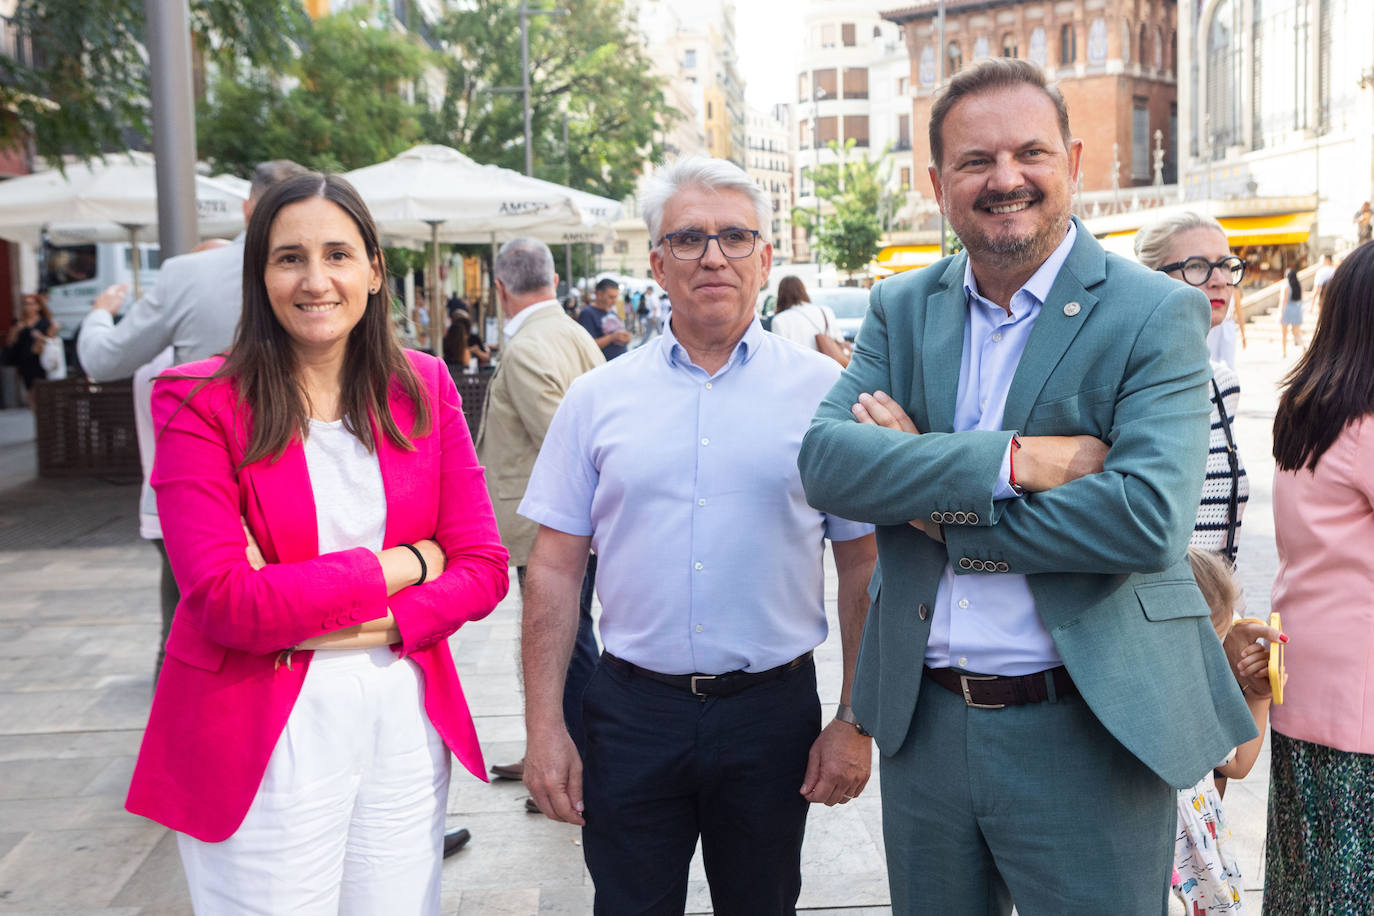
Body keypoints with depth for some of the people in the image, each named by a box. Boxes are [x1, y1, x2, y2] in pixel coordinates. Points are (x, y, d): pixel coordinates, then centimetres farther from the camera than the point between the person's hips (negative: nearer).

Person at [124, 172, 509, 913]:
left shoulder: (423, 389, 4)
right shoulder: (202, 404, -7)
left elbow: (484, 567, 1)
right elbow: (224, 600, -15)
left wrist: (378, 625, -16)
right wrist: (399, 564, -11)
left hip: (404, 721, 4)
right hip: (264, 745, -3)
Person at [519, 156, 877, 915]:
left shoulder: (823, 391, -1)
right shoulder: (598, 397, 2)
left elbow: (862, 567, 1)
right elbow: (554, 569, 3)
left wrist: (855, 723, -3)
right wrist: (543, 726, -2)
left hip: (773, 710, 0)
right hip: (632, 707, 1)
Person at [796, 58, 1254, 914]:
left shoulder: (1156, 314, -8)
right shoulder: (902, 308, 5)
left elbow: (1148, 517, -22)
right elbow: (825, 458, -10)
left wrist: (935, 502, -15)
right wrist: (1012, 460, -22)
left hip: (1087, 736, -4)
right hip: (924, 724, 4)